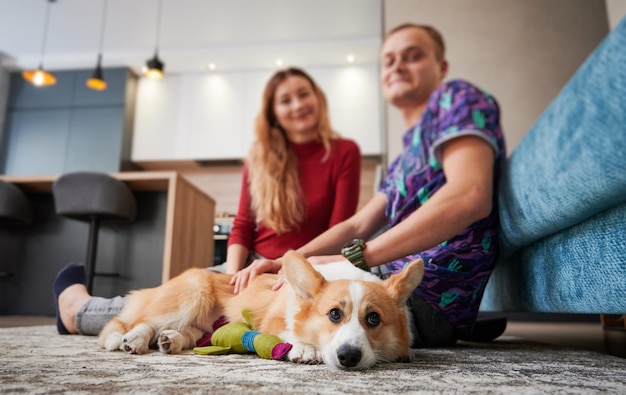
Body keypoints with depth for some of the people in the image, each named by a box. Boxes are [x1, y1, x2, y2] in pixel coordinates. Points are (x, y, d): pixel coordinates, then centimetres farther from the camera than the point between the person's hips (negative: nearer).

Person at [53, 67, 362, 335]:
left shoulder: (344, 153, -5)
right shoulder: (260, 156, 6)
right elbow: (242, 225, 5)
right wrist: (232, 275, -11)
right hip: (250, 264, 4)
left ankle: (78, 312, 4)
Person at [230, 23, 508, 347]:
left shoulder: (455, 96, -6)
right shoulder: (405, 159, 21)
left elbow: (469, 196, -25)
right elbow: (358, 225, 14)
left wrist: (352, 258, -29)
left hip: (432, 298, -8)